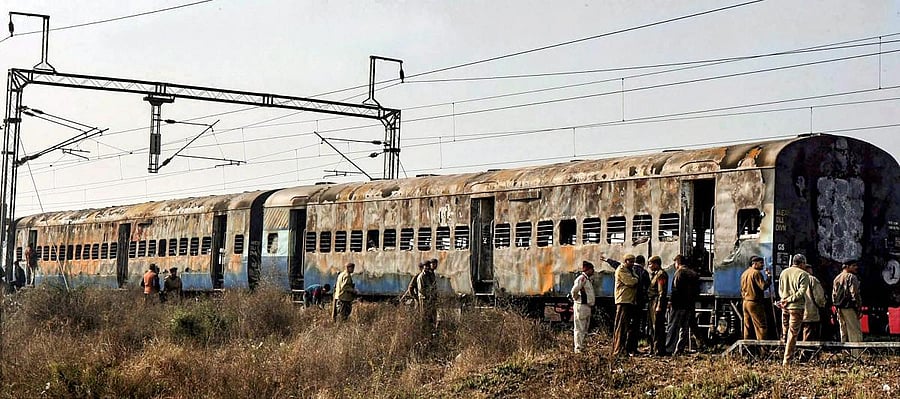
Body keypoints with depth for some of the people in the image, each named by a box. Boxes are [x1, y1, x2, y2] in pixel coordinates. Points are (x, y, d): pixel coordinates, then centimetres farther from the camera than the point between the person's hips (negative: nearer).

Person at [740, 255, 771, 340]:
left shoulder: (744, 273, 16)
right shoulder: (756, 273, -11)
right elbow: (763, 286, -20)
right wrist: (769, 277, -7)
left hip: (745, 302, 9)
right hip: (755, 303, -9)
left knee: (748, 326, 10)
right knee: (761, 326, -7)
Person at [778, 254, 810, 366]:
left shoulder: (783, 272, 12)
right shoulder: (803, 274, -7)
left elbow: (780, 289, 10)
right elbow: (801, 291, -15)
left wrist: (784, 299, 1)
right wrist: (789, 300, -12)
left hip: (785, 307, 5)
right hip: (796, 307, -5)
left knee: (785, 331, 24)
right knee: (793, 334, -3)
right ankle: (787, 360, -4)